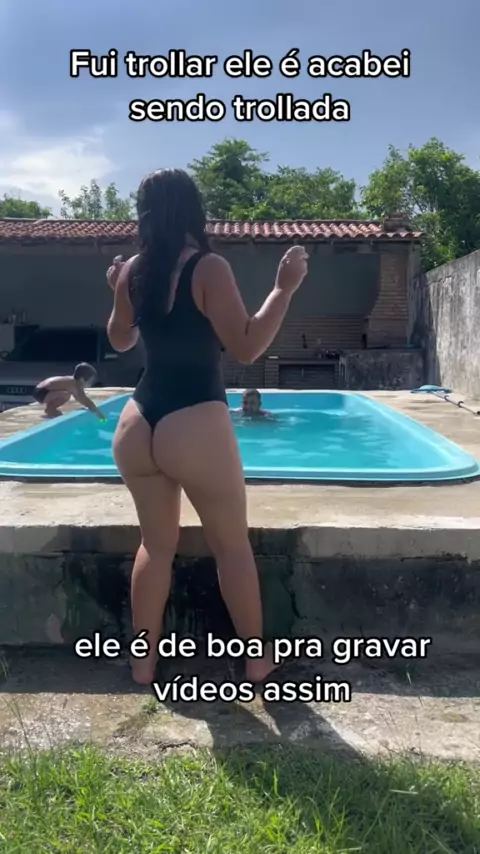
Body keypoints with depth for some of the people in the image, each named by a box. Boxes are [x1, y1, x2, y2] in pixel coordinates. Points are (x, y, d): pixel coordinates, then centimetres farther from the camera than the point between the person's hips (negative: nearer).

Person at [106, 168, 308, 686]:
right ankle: (257, 658, 27)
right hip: (195, 427, -5)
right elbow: (246, 348, -12)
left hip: (138, 425, 6)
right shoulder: (209, 269, -10)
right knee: (232, 545, 11)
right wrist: (285, 288, -8)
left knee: (156, 544, 19)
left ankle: (143, 661, 29)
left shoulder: (133, 270, 7)